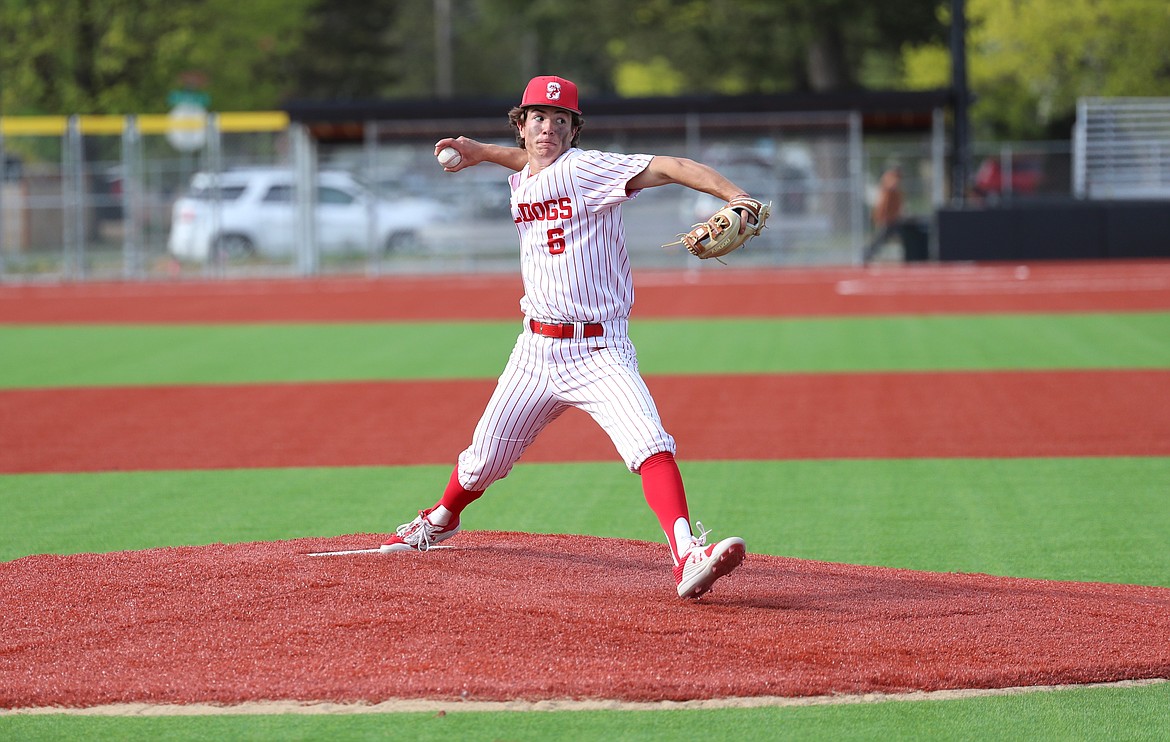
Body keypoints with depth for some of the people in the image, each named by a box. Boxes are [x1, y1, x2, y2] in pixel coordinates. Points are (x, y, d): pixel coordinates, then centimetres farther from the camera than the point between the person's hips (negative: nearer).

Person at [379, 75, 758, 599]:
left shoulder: (587, 168, -12)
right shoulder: (520, 183, 10)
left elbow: (669, 167, -24)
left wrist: (735, 197, -38)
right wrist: (480, 152, 18)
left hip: (599, 351, -6)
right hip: (536, 351, 6)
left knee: (650, 445, -28)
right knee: (484, 459, 17)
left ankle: (687, 557, -40)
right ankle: (441, 520, 46)